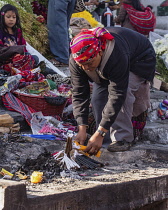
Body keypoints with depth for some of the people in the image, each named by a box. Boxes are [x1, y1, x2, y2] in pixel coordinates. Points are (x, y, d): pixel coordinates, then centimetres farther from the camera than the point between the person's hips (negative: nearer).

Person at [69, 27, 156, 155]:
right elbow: (79, 93, -24)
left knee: (123, 91, -31)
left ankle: (123, 138, -20)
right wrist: (82, 129, -32)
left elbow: (116, 96, -45)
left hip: (139, 61, -5)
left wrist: (99, 134, -46)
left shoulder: (117, 56, -47)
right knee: (98, 97, -14)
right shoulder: (75, 60, -30)